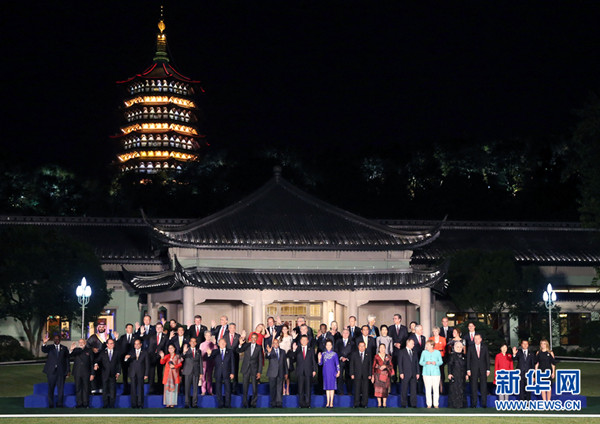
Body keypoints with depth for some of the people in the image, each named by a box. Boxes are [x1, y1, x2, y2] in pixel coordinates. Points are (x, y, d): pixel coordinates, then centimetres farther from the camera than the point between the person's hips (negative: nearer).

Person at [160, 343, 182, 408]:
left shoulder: (177, 356, 8)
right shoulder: (167, 356, 12)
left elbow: (180, 364, 0)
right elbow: (162, 363, -1)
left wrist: (174, 366, -16)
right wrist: (162, 357, -19)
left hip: (174, 374, -2)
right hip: (167, 373, 2)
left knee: (173, 388, -5)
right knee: (167, 388, -2)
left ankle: (172, 403, -3)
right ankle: (167, 403, -1)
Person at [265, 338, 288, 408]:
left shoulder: (282, 351, 14)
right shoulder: (270, 351, 3)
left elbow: (285, 362, 14)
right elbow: (267, 357, -19)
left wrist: (286, 373, 9)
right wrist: (268, 352, -42)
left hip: (280, 373, 2)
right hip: (272, 373, -2)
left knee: (279, 388, 0)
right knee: (272, 388, 0)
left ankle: (279, 403, 3)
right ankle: (273, 403, 5)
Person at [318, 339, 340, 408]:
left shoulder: (334, 354, -1)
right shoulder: (323, 354, 5)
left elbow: (337, 364, 2)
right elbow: (320, 363, 5)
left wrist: (338, 371, -6)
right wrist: (319, 358, -13)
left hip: (332, 372, -2)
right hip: (325, 371, 2)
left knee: (332, 387, -2)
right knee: (327, 387, 6)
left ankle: (331, 402, 2)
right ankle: (328, 402, 11)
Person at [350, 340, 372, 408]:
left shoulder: (368, 354, 10)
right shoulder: (354, 354, 7)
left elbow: (370, 365, 9)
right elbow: (351, 364, 5)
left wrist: (370, 374, 2)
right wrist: (352, 374, -2)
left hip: (365, 376, 1)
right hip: (357, 375, -1)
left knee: (365, 390, -1)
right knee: (357, 390, -2)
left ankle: (364, 404, 6)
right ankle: (356, 404, 4)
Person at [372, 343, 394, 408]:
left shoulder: (388, 356, 8)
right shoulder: (376, 356, 6)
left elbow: (391, 366, 7)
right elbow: (374, 366, 5)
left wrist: (385, 366, -12)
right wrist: (373, 375, -1)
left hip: (386, 374, 1)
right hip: (378, 375, -1)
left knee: (385, 389, -2)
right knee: (378, 388, -6)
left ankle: (384, 404, 5)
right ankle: (379, 404, 1)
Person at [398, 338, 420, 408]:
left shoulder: (414, 353, 15)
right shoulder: (402, 352, 2)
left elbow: (417, 363, 14)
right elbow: (400, 363, -3)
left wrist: (418, 373, 6)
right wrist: (401, 373, -11)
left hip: (413, 374, 4)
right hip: (405, 374, -4)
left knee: (413, 389, 1)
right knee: (404, 390, 1)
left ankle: (413, 404, 4)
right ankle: (404, 404, 7)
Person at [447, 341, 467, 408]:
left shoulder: (463, 356, 13)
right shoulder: (452, 355, -3)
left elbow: (465, 366, 16)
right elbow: (449, 365, -7)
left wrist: (466, 374, 12)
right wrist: (449, 373, -14)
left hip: (462, 376, 5)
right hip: (454, 375, -5)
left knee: (461, 390, 6)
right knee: (454, 390, -5)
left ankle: (462, 404, 11)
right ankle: (454, 404, -2)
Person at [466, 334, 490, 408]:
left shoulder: (484, 347, 8)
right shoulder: (470, 348, 5)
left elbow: (487, 358, 7)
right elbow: (468, 359, 4)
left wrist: (488, 369, 1)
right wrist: (468, 370, -4)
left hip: (483, 369, 1)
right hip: (473, 370, -1)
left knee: (484, 386, -2)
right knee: (473, 387, 0)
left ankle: (484, 404, 3)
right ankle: (473, 404, 4)